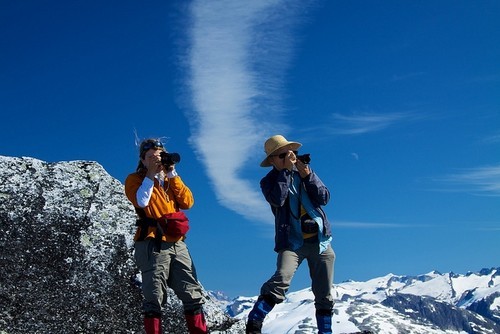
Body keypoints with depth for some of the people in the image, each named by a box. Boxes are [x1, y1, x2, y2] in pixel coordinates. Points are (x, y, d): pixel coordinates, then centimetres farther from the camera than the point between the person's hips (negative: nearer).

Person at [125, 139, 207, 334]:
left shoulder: (170, 179, 21)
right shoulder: (135, 179, 8)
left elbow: (188, 202, 4)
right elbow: (141, 202, -14)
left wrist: (172, 175, -1)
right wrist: (151, 174, -8)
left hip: (177, 244, 5)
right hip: (152, 245, -5)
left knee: (193, 294, 1)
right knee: (154, 298, -8)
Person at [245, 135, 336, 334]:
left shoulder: (304, 172, 11)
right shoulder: (269, 181, 3)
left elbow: (324, 198, 0)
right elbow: (277, 200, -19)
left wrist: (308, 176, -12)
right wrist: (286, 170, -15)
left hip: (320, 240, 4)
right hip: (292, 241, -4)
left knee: (324, 294, 7)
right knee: (281, 279, -28)